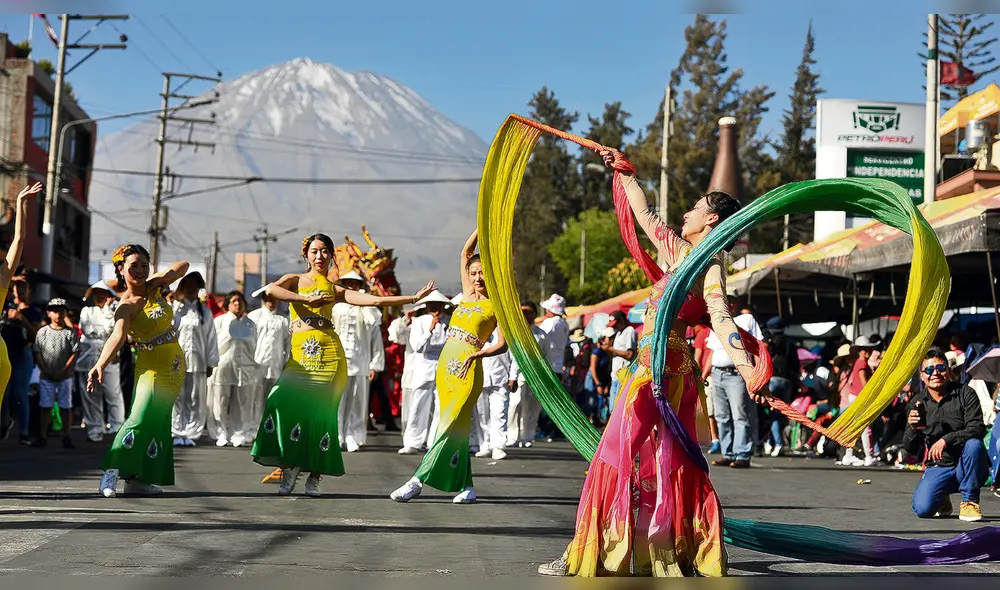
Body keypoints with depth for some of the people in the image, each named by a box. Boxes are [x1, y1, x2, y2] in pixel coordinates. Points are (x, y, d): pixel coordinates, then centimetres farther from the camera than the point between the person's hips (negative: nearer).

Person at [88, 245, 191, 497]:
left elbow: (183, 265, 16)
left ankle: (137, 480, 9)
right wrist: (100, 365, -49)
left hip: (174, 367, 7)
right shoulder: (126, 305, -15)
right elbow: (118, 336, -33)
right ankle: (111, 472, -21)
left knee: (157, 421, 6)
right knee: (142, 418, -21)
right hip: (152, 367, -7)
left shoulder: (153, 289, 5)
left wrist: (160, 278, 3)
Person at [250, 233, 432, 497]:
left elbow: (376, 301, 12)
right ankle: (289, 468, -5)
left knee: (322, 412, -4)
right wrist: (307, 299, -9)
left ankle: (314, 478, 6)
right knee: (283, 402, -18)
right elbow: (270, 289, -6)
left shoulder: (336, 291, 19)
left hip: (329, 353, 1)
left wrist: (415, 298, 7)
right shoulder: (295, 280, 16)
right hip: (300, 355, -1)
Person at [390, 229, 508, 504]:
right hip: (446, 364, 6)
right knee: (457, 425, 4)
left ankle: (418, 481, -17)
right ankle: (466, 486, 7)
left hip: (468, 368, -6)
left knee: (451, 424, -12)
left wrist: (477, 354, -19)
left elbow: (502, 345, -4)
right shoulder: (467, 295, 17)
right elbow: (466, 252, 21)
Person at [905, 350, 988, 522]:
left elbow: (977, 429, -19)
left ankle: (969, 501, -15)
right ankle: (942, 501, 15)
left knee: (973, 444, -35)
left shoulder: (965, 394, -5)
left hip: (968, 467, -1)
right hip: (938, 468, 1)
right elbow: (909, 448, 1)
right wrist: (913, 428, -20)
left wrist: (946, 440, -32)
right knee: (922, 509, -24)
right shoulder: (917, 403, 3)